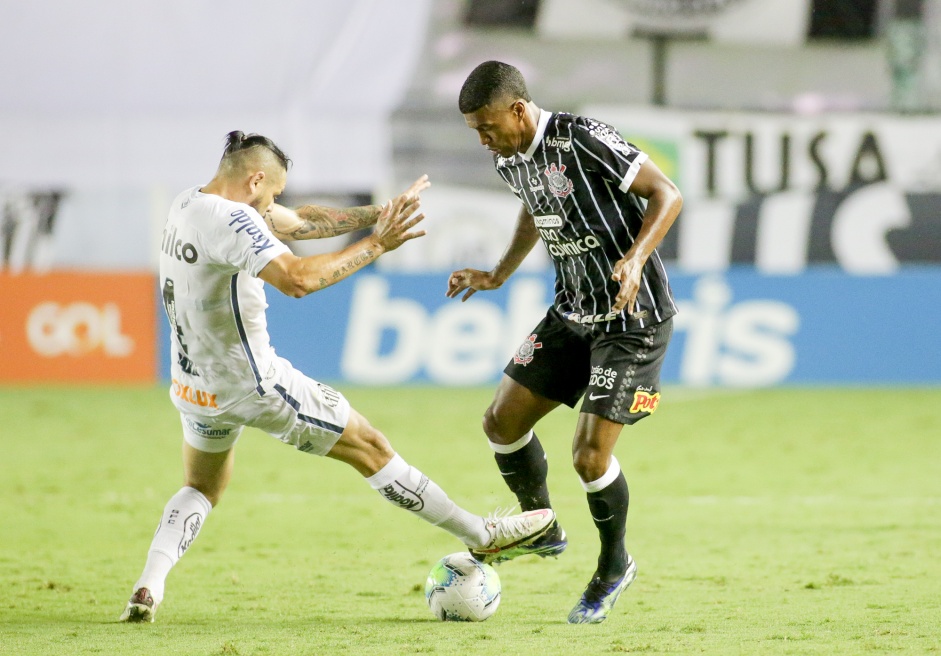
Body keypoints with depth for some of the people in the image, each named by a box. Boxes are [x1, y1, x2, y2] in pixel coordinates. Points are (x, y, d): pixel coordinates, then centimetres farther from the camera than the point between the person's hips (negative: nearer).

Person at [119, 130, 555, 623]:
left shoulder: (188, 204, 5)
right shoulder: (233, 220, -24)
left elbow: (299, 223, 11)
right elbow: (298, 278, -37)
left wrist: (374, 214, 8)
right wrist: (376, 245, -29)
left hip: (194, 387, 8)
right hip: (253, 383, -8)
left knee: (201, 490, 27)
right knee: (370, 448, 4)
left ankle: (147, 589, 5)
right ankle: (481, 536, 12)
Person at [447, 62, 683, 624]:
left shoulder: (584, 140, -23)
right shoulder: (510, 159, 2)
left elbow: (667, 194, -21)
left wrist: (635, 259, -34)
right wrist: (499, 275, 17)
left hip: (633, 317, -8)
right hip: (573, 313, 8)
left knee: (590, 454, -11)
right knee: (503, 421, 5)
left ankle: (615, 567, 14)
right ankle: (541, 530, 28)